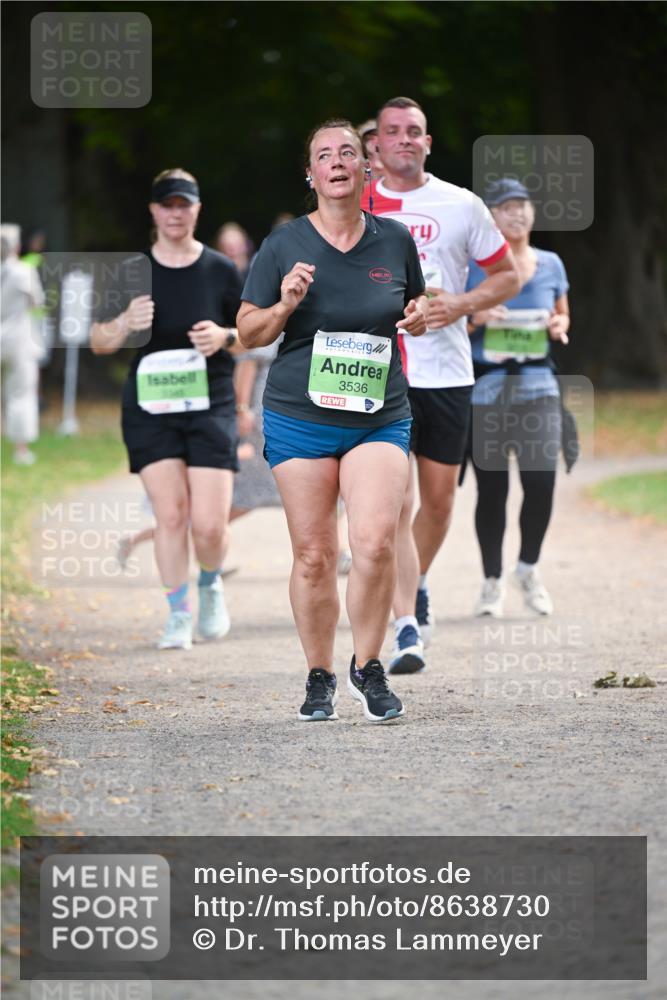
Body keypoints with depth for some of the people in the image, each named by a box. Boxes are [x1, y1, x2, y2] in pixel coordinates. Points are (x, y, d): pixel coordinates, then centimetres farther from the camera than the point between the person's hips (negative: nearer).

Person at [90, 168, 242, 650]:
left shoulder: (222, 271, 2)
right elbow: (99, 342, 7)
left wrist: (224, 337, -10)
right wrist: (125, 324, -14)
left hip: (211, 406, -1)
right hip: (150, 408, 1)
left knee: (209, 522, -8)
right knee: (170, 513, -8)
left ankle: (211, 584, 24)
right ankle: (179, 614, 9)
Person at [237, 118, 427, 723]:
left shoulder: (395, 241, 7)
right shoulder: (284, 246, 1)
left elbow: (415, 311, 23)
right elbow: (247, 334, 5)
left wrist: (419, 319, -1)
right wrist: (286, 305, -14)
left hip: (380, 418, 1)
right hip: (300, 417, -1)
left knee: (376, 541, -16)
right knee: (313, 556, 0)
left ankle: (369, 668, 3)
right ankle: (320, 679, 16)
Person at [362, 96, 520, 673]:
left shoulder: (461, 206, 3)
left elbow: (508, 277, 9)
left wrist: (462, 305, -7)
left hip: (446, 373, 1)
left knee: (439, 500, 9)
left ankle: (417, 586, 38)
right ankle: (408, 629, -13)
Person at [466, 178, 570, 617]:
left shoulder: (550, 264, 9)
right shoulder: (471, 266, -1)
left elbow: (562, 315, 21)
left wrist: (559, 326, -1)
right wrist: (476, 318, -16)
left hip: (537, 383, 2)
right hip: (485, 386, -2)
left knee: (541, 481, -10)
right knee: (491, 487, 1)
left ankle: (529, 567, 14)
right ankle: (492, 580, 16)